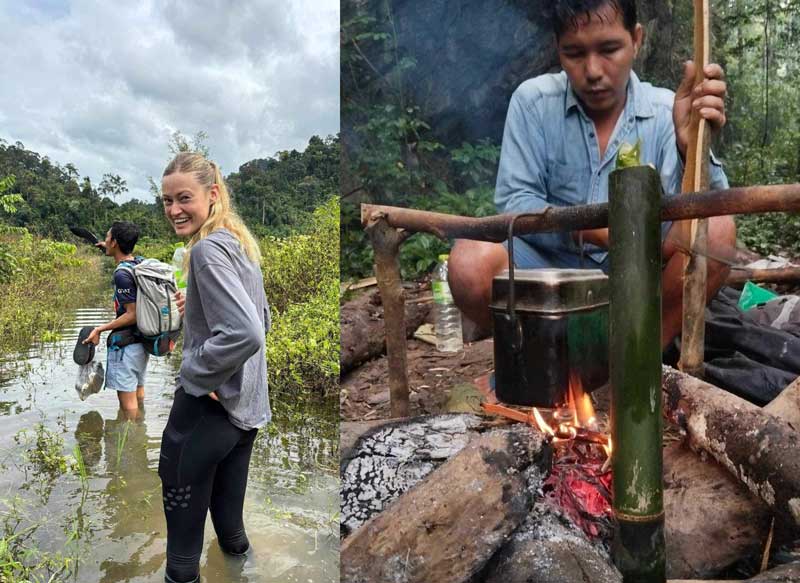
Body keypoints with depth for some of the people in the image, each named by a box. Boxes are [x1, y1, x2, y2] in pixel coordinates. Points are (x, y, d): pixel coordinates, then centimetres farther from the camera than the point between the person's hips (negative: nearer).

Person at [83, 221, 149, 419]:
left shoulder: (122, 273, -21)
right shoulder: (141, 262, 3)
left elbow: (133, 314, -22)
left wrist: (100, 329, -17)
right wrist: (110, 251, 34)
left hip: (126, 342, -9)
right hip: (143, 337, 9)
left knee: (126, 396, 0)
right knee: (138, 388, 21)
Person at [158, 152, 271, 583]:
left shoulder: (208, 249, -20)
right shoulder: (242, 242, 7)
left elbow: (246, 334, -32)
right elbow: (261, 320, 18)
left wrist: (194, 373, -18)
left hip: (208, 406, -8)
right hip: (247, 404, 8)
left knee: (183, 502, 11)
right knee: (226, 496, 25)